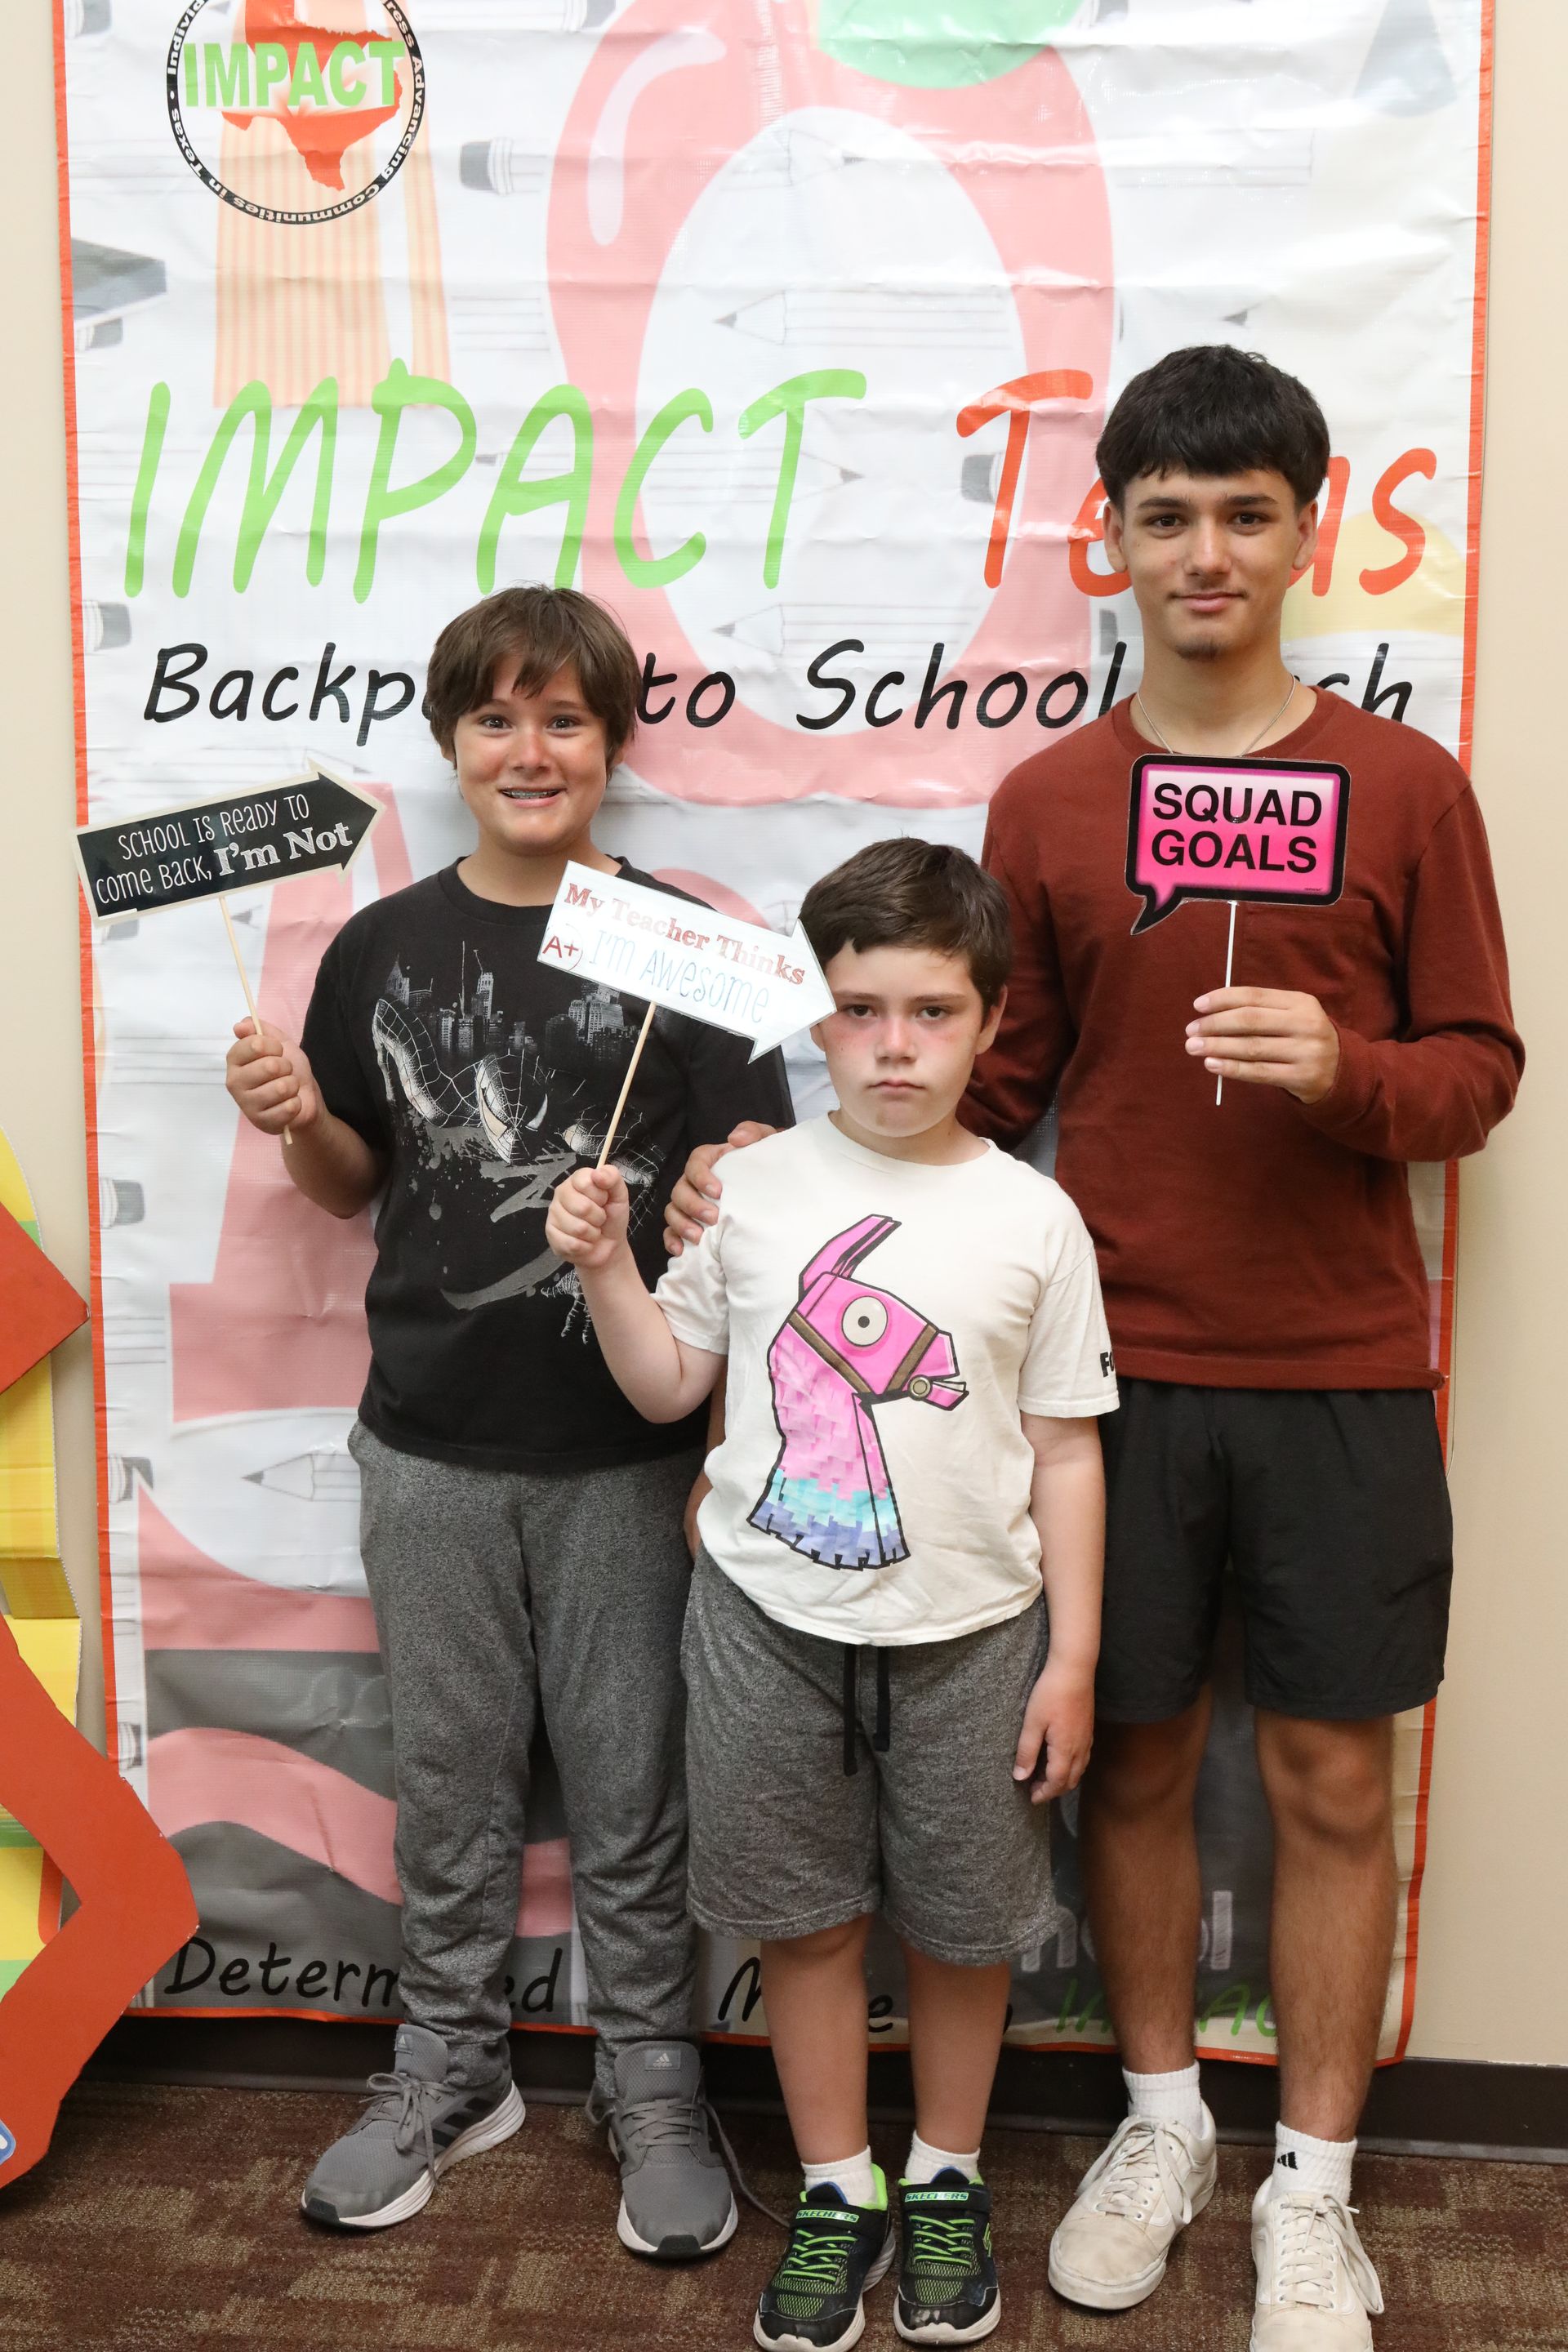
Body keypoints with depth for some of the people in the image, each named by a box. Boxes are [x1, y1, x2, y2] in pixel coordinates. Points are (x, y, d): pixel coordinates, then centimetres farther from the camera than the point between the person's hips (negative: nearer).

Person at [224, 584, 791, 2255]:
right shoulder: (379, 950, 4)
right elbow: (352, 1184, 12)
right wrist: (295, 1120, -7)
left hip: (626, 1448, -2)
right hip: (431, 1445, 3)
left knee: (628, 1790, 9)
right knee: (448, 1777, 16)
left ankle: (652, 2090, 29)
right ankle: (451, 2068, 35)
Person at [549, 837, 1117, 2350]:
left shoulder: (1033, 1218, -5)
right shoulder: (754, 1186, -2)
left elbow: (1066, 1453, -1)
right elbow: (670, 1382, 7)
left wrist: (1071, 1660, -2)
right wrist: (604, 1267, -9)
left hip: (966, 1631, -1)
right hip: (768, 1618, 1)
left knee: (958, 1926, 13)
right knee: (802, 1919, 12)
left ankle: (946, 2184, 38)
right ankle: (836, 2194, 33)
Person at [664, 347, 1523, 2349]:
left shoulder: (1404, 787, 0)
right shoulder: (1047, 799, 4)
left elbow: (1477, 1069, 2)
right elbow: (996, 1087, 7)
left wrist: (1339, 1065, -19)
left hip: (1337, 1375, -1)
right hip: (1117, 1368, 1)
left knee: (1330, 1776, 7)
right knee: (1133, 1754, 12)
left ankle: (1312, 2187, 26)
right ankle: (1161, 2122, 34)